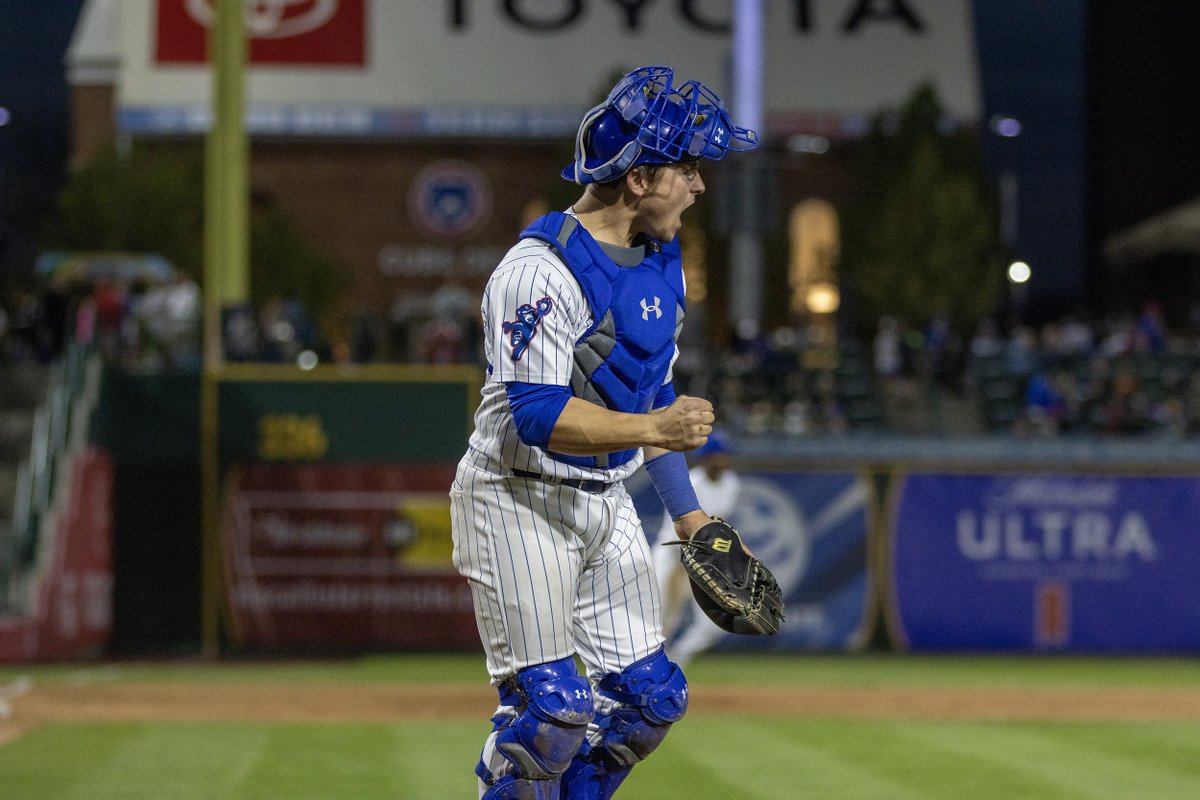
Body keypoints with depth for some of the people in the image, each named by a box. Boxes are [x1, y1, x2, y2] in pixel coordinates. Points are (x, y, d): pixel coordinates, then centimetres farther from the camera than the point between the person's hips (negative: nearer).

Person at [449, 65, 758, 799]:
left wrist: (687, 510, 16)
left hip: (607, 503, 9)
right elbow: (537, 414, -29)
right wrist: (652, 428, -37)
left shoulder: (661, 258, 8)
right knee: (552, 706, -11)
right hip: (521, 505, -9)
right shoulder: (544, 270, -21)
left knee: (649, 696, 6)